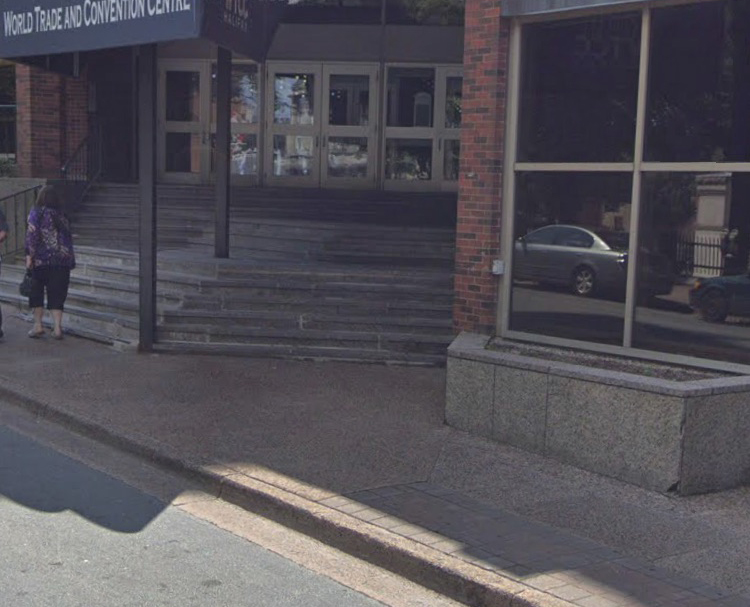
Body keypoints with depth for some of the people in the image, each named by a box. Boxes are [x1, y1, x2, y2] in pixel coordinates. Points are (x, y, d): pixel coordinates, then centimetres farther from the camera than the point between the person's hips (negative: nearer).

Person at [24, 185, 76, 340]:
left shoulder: (37, 212, -2)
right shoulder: (62, 215, 11)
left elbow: (32, 235, -11)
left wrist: (29, 256, -9)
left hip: (42, 259, -3)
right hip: (63, 260, 3)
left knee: (37, 292, 11)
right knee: (57, 294, 6)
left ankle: (38, 325, 10)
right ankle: (57, 327, -2)